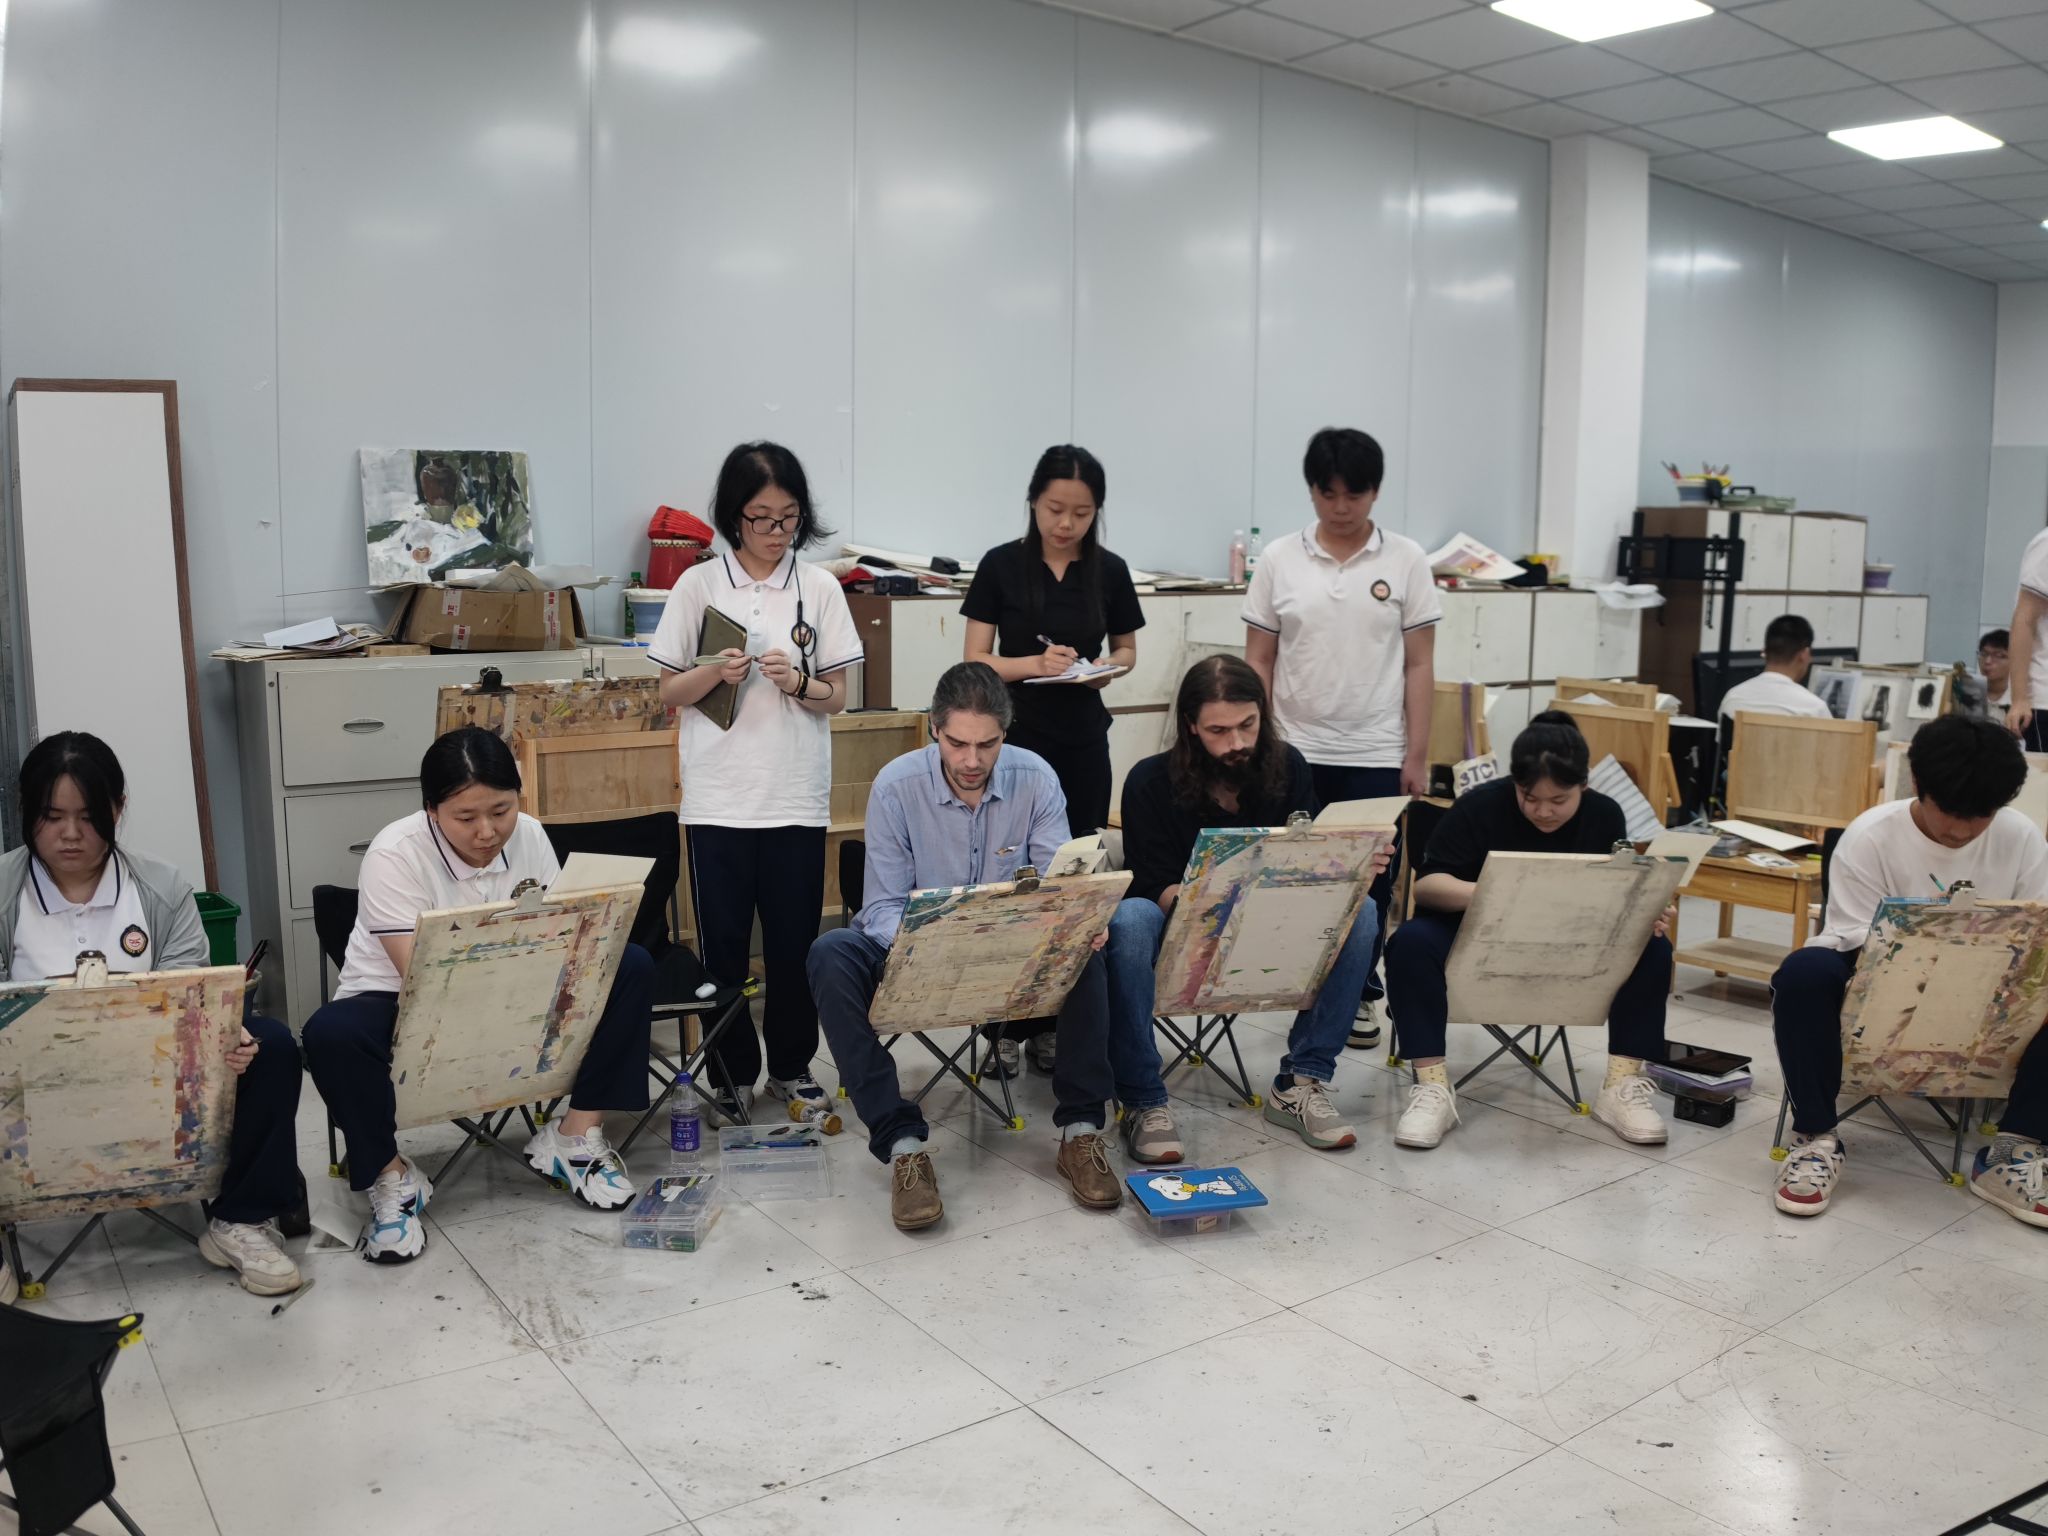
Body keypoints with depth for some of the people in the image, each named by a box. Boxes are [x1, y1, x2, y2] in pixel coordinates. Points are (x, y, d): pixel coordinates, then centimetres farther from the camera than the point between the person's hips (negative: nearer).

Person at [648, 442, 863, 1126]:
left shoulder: (820, 588, 3)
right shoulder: (698, 586, 1)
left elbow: (838, 697, 5)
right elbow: (667, 692, 4)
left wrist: (796, 682, -16)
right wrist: (715, 673, -15)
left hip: (798, 794, 1)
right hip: (720, 794, 0)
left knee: (795, 940, 7)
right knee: (724, 941, 6)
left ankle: (791, 1065, 25)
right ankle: (732, 1070, 22)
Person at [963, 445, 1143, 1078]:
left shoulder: (1109, 571, 3)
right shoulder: (1002, 565, -3)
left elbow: (1127, 650, 14)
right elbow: (976, 660, -3)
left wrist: (1105, 667, -8)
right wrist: (1033, 663, -21)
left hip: (1082, 743, 2)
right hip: (1013, 740, -2)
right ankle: (1004, 1021, 8)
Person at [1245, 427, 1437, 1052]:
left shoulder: (1406, 561, 1)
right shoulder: (1279, 560, 2)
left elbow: (1419, 665, 2)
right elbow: (1258, 662, 4)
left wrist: (1416, 755, -2)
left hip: (1375, 757, 0)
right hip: (1296, 754, 1)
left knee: (1369, 882, 5)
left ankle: (1359, 993, 23)